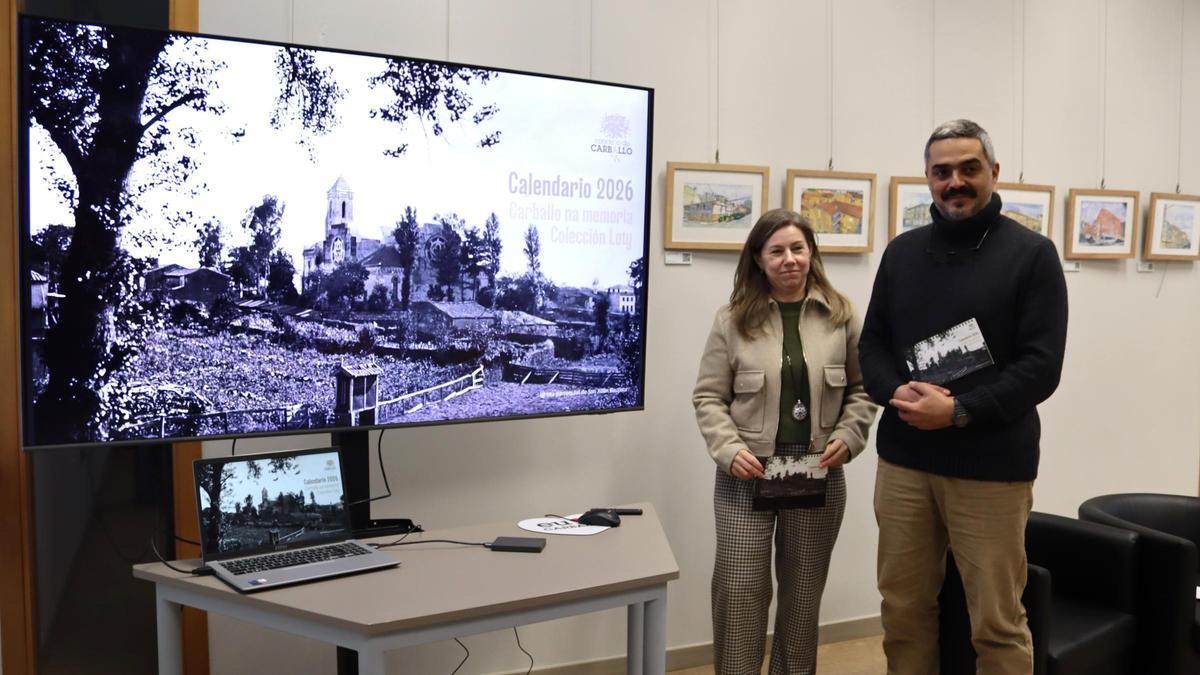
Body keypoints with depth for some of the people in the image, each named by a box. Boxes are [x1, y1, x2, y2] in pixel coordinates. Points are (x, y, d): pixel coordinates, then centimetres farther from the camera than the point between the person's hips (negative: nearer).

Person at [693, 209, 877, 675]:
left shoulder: (841, 315, 2)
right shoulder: (733, 320, -2)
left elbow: (863, 388, 7)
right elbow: (708, 397, -1)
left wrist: (847, 438, -8)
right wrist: (729, 449, -14)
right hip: (747, 476, -2)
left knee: (804, 592, 13)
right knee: (739, 590, -1)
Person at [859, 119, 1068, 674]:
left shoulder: (1031, 254, -3)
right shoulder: (902, 252, 11)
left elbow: (1041, 366, -9)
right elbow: (872, 345, 12)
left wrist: (959, 411, -19)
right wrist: (896, 393, -10)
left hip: (991, 468, -4)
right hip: (903, 462, 4)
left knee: (998, 623, 3)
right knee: (904, 609, 13)